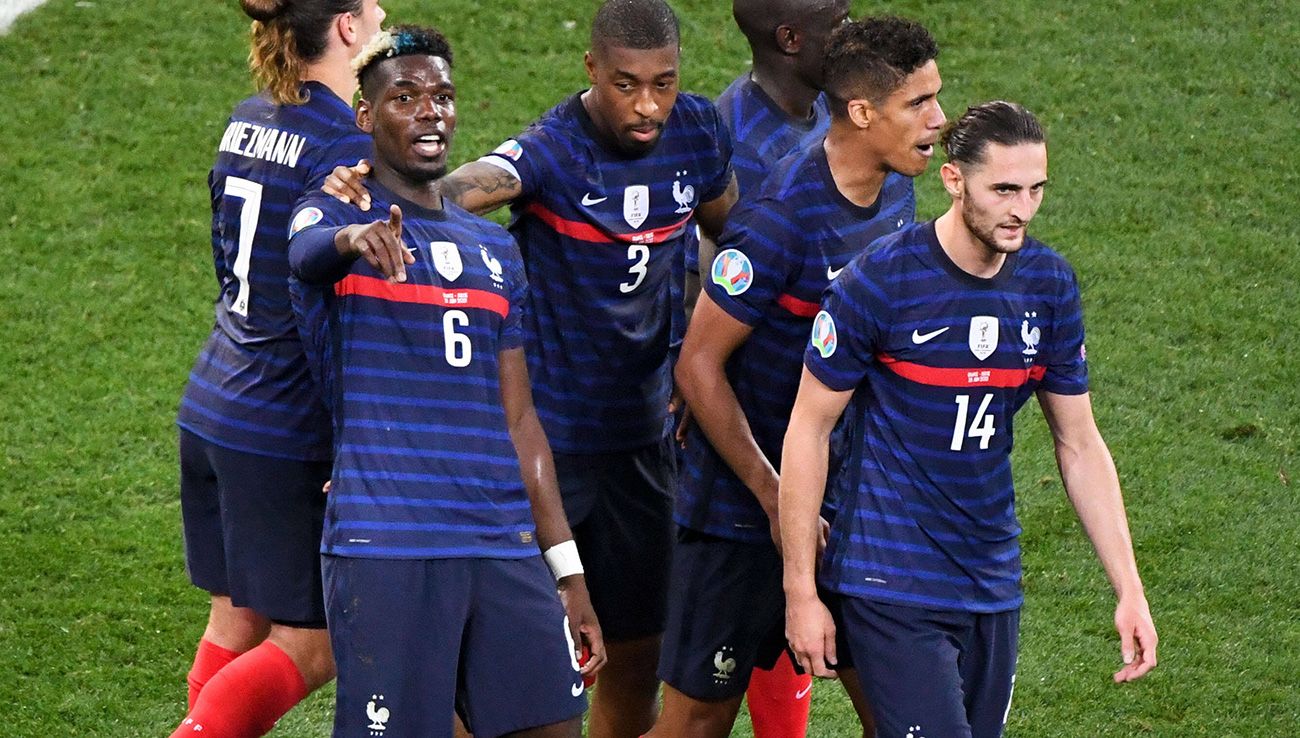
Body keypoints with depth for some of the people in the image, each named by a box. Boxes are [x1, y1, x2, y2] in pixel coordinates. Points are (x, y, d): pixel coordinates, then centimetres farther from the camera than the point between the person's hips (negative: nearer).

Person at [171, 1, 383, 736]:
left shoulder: (248, 123, 8)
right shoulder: (350, 147, -18)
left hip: (212, 409, 8)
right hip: (284, 433, -8)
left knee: (237, 620, 16)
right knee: (310, 645, 2)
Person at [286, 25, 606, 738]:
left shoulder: (496, 251, 19)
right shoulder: (334, 216, 3)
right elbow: (305, 250, -24)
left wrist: (568, 572, 15)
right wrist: (354, 237, -49)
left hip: (505, 545, 5)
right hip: (384, 543, -5)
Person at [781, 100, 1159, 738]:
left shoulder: (1050, 285, 3)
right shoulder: (879, 280, -12)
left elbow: (1079, 446, 10)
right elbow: (808, 430, -6)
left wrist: (1129, 591, 5)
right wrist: (801, 593, -8)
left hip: (993, 586, 6)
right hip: (889, 585, -6)